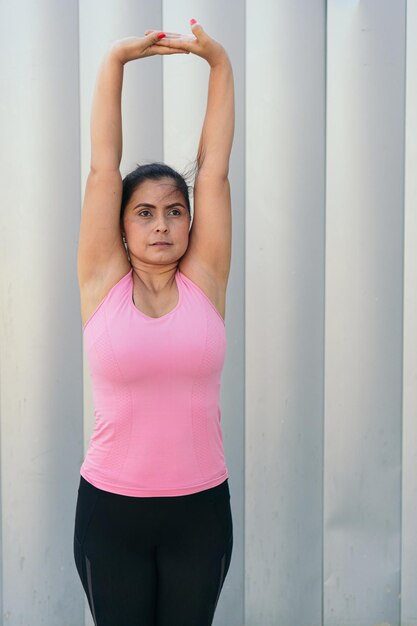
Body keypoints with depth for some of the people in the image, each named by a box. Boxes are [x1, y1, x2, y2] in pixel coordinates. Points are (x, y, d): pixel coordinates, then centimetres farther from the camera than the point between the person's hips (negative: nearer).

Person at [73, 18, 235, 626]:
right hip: (111, 508, -1)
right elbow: (103, 165, -6)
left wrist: (218, 61, -5)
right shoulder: (103, 281, -4)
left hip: (200, 508, 1)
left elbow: (214, 167, -4)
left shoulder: (204, 280, -2)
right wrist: (116, 59, -6)